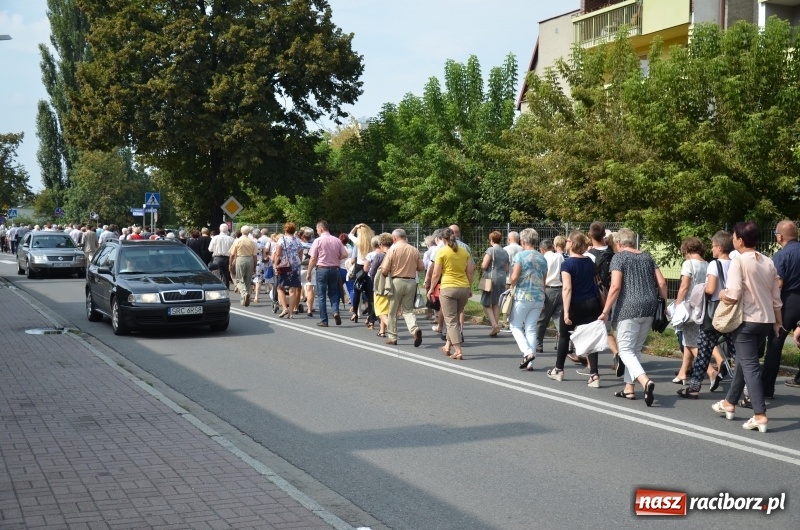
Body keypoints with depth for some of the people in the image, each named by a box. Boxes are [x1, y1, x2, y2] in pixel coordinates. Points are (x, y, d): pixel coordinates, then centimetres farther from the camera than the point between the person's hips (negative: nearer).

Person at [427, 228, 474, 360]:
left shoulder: (442, 251, -5)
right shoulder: (464, 251, 8)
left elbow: (436, 274, -6)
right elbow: (470, 272, 9)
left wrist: (431, 289, 6)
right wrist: (470, 288, 20)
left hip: (448, 288, -5)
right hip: (464, 288, 5)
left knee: (451, 320, -2)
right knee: (454, 318, 20)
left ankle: (458, 351, -10)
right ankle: (448, 346, 27)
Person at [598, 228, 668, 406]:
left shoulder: (619, 257, -2)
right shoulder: (647, 257, 15)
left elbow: (615, 286, -12)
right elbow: (661, 283, 9)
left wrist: (605, 311, -10)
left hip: (629, 308, -6)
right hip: (649, 307, 6)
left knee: (625, 349, -5)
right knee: (636, 348, 17)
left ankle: (645, 381, -27)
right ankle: (629, 388, 20)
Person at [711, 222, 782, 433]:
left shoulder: (738, 262, -13)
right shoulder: (769, 263, 7)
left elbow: (733, 296, -21)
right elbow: (776, 297, 9)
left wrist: (721, 295, 0)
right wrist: (778, 322, 18)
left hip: (747, 320, -7)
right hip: (766, 320, 7)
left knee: (749, 365, -5)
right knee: (744, 362, 20)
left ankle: (760, 415, -12)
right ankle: (730, 402, 33)